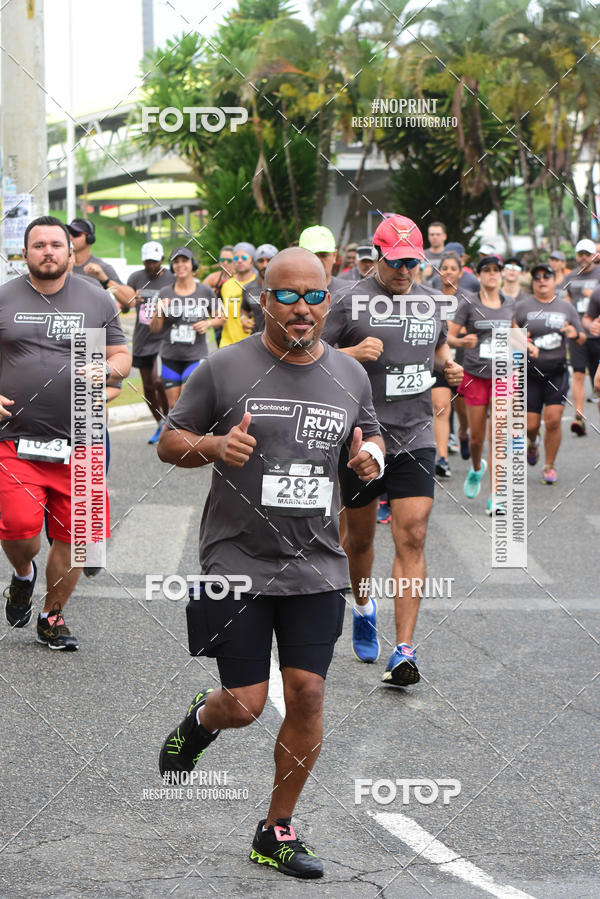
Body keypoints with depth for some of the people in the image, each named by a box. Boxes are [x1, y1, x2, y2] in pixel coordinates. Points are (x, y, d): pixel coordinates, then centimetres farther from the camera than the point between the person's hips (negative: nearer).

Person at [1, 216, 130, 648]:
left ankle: (52, 616, 24)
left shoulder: (96, 300, 8)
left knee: (73, 535, 2)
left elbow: (122, 356, 13)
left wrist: (107, 370, -10)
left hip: (76, 442, 2)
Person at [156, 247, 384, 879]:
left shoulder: (350, 376, 7)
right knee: (244, 704, -3)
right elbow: (170, 441, 2)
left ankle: (277, 832, 15)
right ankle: (199, 720, 36)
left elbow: (369, 435, 23)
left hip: (316, 566, 3)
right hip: (237, 562, -3)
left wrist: (371, 455, 0)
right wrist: (212, 446, -19)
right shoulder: (225, 368, -5)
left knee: (307, 695, -2)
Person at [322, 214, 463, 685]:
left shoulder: (430, 300, 9)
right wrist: (351, 353, -21)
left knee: (412, 539, -9)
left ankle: (403, 651, -9)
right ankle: (364, 607, 43)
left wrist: (449, 364, 7)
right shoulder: (350, 302, -5)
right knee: (360, 536, 12)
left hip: (415, 438, 2)